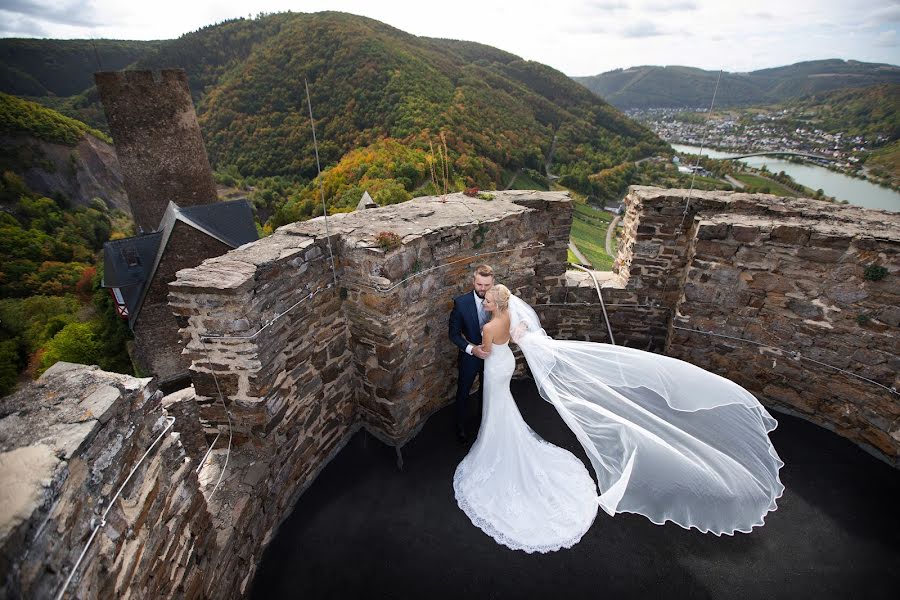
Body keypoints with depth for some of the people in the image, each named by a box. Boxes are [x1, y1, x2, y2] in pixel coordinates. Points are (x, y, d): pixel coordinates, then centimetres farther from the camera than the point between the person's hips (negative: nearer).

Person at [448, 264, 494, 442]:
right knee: (463, 393, 19)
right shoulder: (461, 302, -23)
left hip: (491, 355, 3)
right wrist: (472, 349, -29)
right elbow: (454, 334, -16)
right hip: (469, 356, -2)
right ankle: (460, 425, 45)